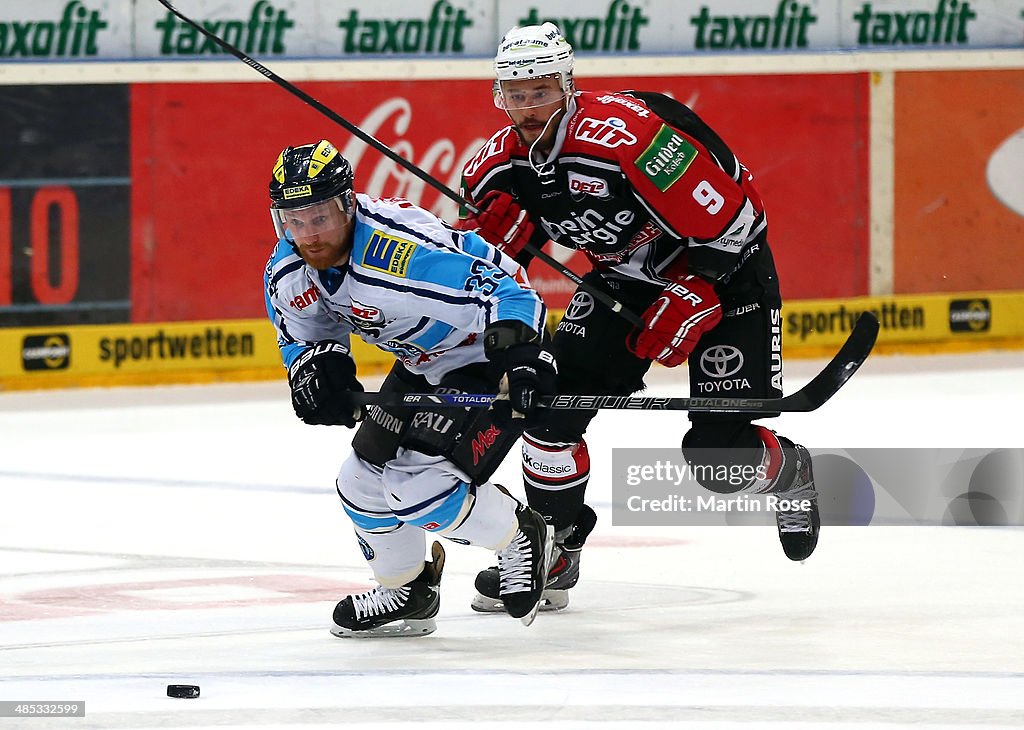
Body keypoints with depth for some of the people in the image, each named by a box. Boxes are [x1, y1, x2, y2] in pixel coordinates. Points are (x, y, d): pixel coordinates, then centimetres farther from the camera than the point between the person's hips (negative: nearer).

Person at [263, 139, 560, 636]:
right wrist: (317, 364, -14)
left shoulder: (406, 251, -37)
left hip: (489, 358, -9)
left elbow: (506, 289, -33)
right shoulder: (288, 273, -11)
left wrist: (518, 352, -47)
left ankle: (521, 537, 4)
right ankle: (405, 594, 35)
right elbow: (302, 331, 8)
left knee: (416, 485, -21)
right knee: (364, 478, 11)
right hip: (421, 366, 9)